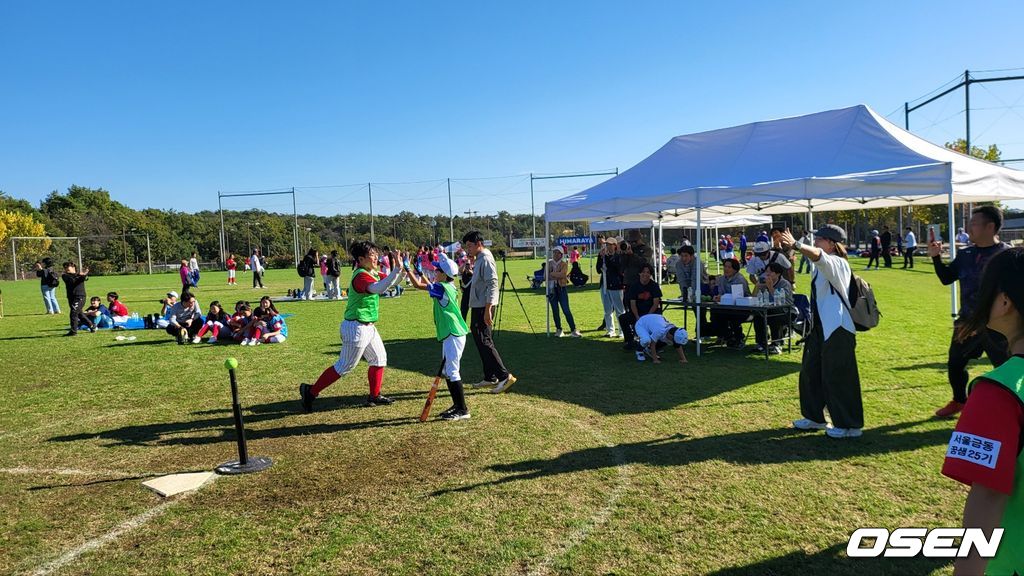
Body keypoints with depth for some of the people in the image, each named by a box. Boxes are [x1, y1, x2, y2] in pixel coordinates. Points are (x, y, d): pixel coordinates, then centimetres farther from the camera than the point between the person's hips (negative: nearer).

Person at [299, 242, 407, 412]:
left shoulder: (373, 274, 8)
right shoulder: (361, 276, -22)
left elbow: (392, 282, 14)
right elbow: (379, 288, -41)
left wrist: (402, 268, -6)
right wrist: (398, 268, -44)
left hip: (368, 327, 10)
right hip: (357, 328, -10)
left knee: (379, 359, 17)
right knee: (344, 367, -1)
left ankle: (374, 396, 28)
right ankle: (311, 391, 11)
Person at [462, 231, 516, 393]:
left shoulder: (486, 259, -14)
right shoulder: (479, 259, 15)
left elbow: (492, 284, -21)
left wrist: (487, 310, -25)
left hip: (483, 308, -10)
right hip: (477, 307, 10)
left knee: (485, 342, -11)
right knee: (480, 341, 13)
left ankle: (505, 376, -10)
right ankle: (490, 377, 20)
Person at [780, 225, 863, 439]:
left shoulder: (837, 263, -16)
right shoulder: (822, 265, 13)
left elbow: (817, 255, -37)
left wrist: (795, 244, -48)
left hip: (838, 329, -10)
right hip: (820, 326, 10)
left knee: (838, 377, -3)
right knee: (810, 371, 15)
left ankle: (849, 425, 9)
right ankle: (814, 417, 29)